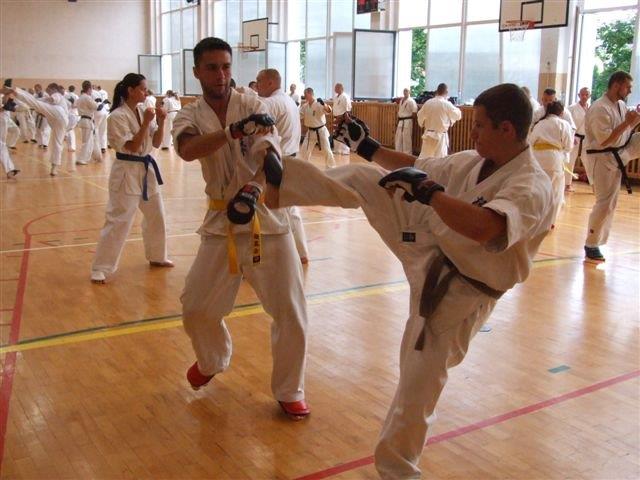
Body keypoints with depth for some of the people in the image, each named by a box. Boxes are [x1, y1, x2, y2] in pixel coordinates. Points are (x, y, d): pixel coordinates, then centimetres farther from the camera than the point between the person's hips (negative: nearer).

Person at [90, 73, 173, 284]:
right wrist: (146, 123, -23)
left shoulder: (144, 112, 5)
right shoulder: (117, 116, -16)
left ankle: (156, 257, 37)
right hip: (127, 172, -8)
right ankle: (100, 268, 0)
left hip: (146, 170, 8)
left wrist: (160, 122, -6)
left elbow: (156, 143, 8)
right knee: (118, 221, -9)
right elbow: (132, 147, -21)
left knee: (156, 216, 17)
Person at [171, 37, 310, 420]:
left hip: (266, 216, -1)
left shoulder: (254, 105, -2)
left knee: (291, 311, -2)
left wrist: (253, 191, -40)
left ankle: (290, 391, 19)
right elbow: (188, 150, -23)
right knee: (197, 307, 8)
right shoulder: (190, 116, 1)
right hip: (222, 221, 2)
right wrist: (234, 131, -39)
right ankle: (213, 361, 42)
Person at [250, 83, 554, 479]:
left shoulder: (533, 188, -26)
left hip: (456, 293, -7)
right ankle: (281, 183, 14)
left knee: (419, 385, 3)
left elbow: (482, 228, -46)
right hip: (427, 246, 7)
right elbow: (419, 168, 16)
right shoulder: (475, 162, 0)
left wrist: (426, 189, -35)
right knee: (366, 180, -2)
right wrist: (367, 147, 18)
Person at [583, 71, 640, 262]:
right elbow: (604, 140, -28)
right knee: (605, 202, -5)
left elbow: (624, 132, 14)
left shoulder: (621, 105, 5)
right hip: (601, 159, -9)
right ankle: (591, 245, 6)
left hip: (619, 154, 9)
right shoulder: (600, 109, -23)